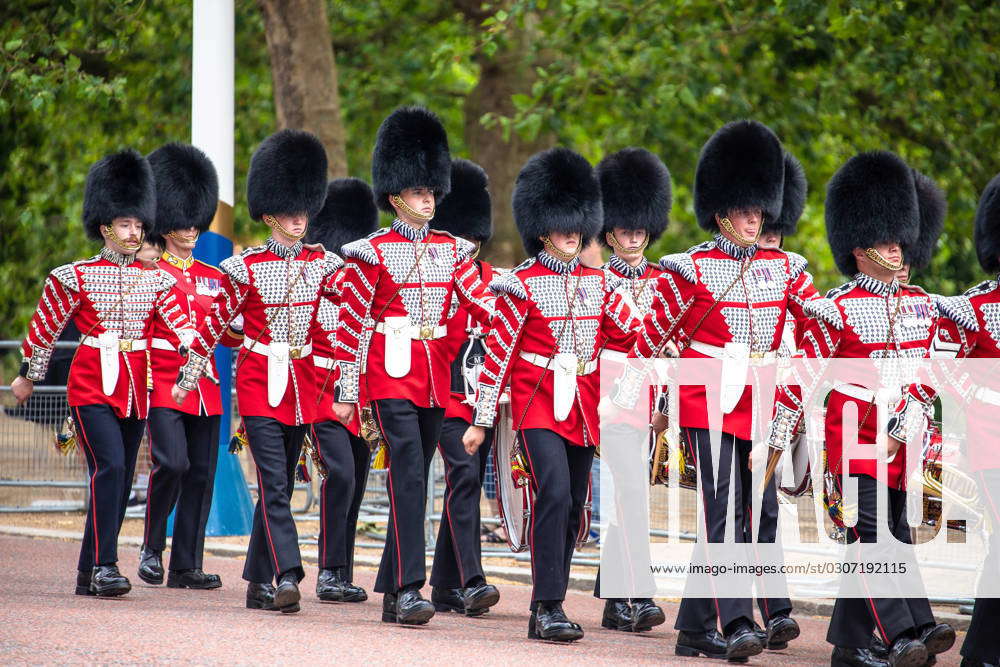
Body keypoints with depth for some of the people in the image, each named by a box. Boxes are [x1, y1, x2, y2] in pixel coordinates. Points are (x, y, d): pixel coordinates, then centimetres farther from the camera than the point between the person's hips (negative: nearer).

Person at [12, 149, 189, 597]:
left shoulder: (156, 279, 8)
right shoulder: (74, 277, -2)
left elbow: (182, 326, 1)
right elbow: (44, 329, 5)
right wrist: (28, 376, 11)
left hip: (135, 389, 5)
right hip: (92, 386, -5)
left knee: (120, 478, 6)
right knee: (109, 467, -19)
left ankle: (90, 573, 13)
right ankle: (103, 565, -19)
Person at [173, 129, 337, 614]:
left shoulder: (322, 264, 6)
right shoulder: (245, 268, -4)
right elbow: (213, 324, 1)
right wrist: (186, 379, 4)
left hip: (302, 383, 4)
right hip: (259, 383, -4)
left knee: (280, 484, 8)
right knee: (275, 482, -14)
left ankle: (259, 582, 15)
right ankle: (286, 575, -23)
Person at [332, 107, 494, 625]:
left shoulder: (451, 250, 11)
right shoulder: (373, 252, -3)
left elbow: (481, 304, 5)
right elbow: (352, 324, -4)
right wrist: (345, 392, -6)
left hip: (435, 379, 5)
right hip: (390, 375, -5)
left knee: (414, 479, 9)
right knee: (409, 474, -16)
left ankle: (391, 589, 17)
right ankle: (408, 591, -21)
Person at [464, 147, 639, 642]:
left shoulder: (597, 283, 11)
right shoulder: (523, 285, -5)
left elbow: (630, 334, 11)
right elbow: (498, 354, -6)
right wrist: (480, 420, -7)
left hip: (583, 409, 6)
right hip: (538, 405, -6)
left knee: (572, 507, 6)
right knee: (554, 493, -21)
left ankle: (547, 609, 15)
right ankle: (549, 609, -21)